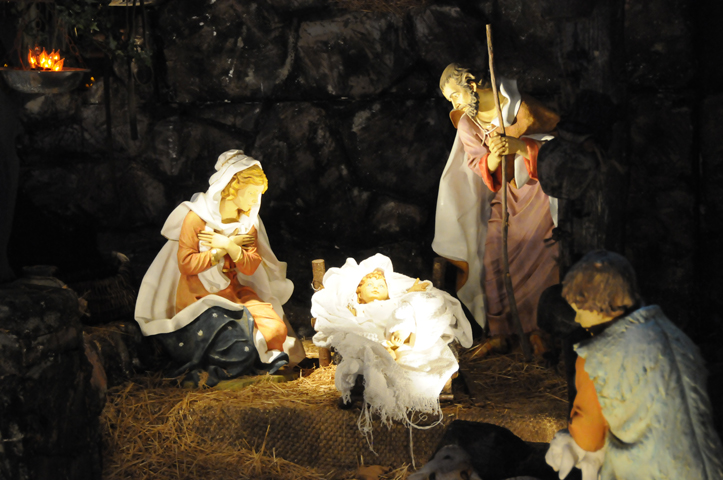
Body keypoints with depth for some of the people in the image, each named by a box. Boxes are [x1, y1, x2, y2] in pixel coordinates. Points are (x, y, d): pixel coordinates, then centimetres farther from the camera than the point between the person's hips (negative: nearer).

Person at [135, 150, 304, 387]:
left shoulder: (248, 222, 9)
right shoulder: (197, 217, -9)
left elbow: (252, 267, 2)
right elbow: (185, 264, -15)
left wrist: (229, 246, -16)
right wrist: (229, 245, -13)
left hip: (235, 292, 7)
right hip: (200, 297, -7)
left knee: (276, 330, -17)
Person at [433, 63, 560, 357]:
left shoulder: (516, 104, -9)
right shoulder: (467, 124, 5)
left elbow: (553, 141, -12)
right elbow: (479, 167, -4)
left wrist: (517, 145, -30)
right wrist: (494, 156, -28)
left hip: (536, 191, -4)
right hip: (503, 197, 4)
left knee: (537, 261, -10)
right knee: (494, 261, -3)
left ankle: (537, 330, 1)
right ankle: (499, 334, 5)